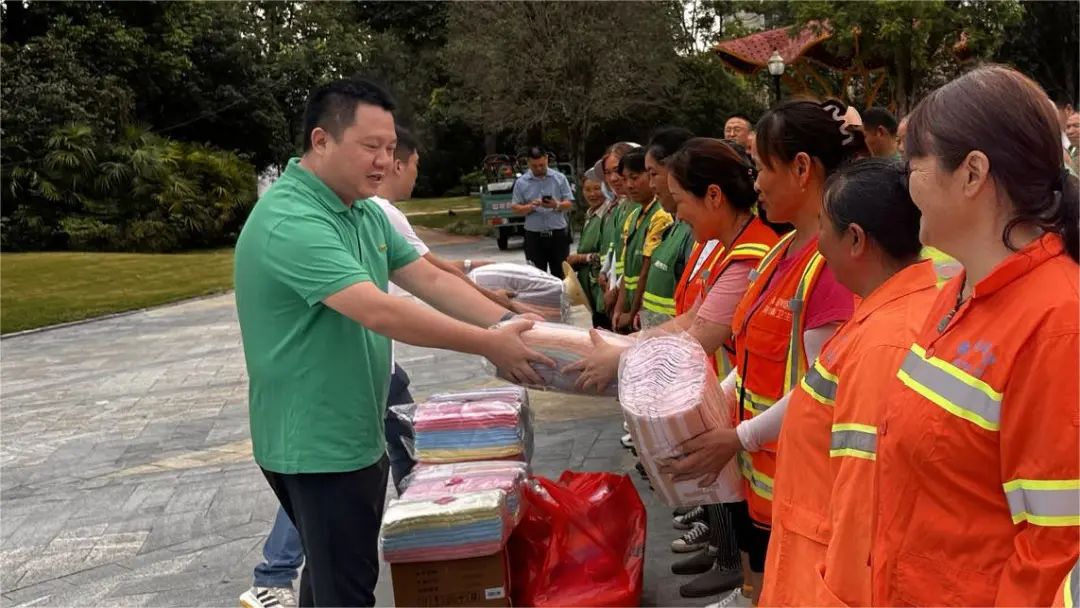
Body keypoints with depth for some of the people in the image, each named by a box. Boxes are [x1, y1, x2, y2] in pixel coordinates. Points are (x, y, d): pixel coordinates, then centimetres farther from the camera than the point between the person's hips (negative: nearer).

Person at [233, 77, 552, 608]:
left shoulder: (365, 211, 7)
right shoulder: (290, 222, -25)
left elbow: (429, 279, 5)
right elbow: (379, 311, -32)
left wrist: (508, 324, -7)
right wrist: (488, 345, -27)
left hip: (353, 434, 10)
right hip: (318, 443, -10)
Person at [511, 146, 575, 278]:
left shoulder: (559, 178, 3)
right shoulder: (521, 182, 2)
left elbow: (569, 204, 2)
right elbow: (515, 208, 1)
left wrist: (557, 205, -19)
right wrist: (531, 207, -18)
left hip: (558, 233, 0)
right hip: (534, 236, 0)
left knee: (560, 274, 6)